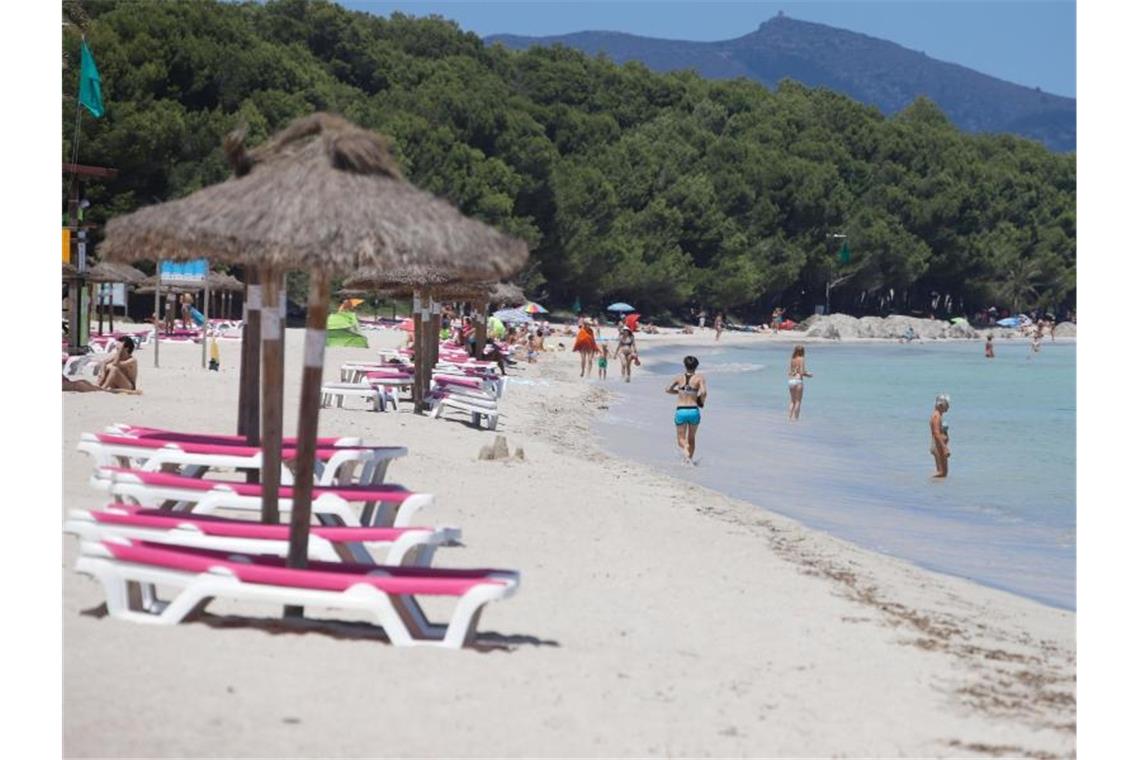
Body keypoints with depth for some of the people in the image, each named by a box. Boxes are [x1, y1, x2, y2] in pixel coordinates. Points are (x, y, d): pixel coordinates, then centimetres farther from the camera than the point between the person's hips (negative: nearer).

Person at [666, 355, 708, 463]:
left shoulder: (679, 378, 1)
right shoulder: (699, 378, -4)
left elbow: (668, 390, -4)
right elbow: (704, 392, -17)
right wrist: (702, 402, 3)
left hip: (681, 411, 0)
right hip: (694, 411, 0)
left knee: (681, 438, 6)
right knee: (692, 438, 22)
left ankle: (685, 448, -27)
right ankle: (690, 459, 23)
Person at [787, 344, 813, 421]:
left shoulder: (792, 360, 12)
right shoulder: (801, 359, -7)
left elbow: (789, 372, 13)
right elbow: (801, 372, -13)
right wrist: (808, 374, 4)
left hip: (790, 380, 6)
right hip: (798, 380, -6)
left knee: (793, 401, 16)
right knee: (798, 401, -1)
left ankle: (789, 416, 9)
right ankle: (796, 417, -5)